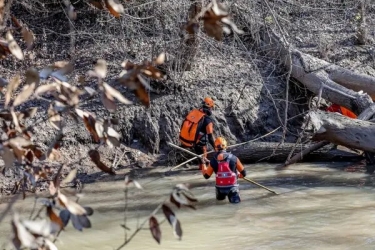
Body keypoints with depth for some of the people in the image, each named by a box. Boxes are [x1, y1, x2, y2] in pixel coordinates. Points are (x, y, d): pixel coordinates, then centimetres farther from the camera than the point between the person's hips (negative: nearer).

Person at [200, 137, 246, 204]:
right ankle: (233, 196, -6)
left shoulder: (213, 161, -7)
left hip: (220, 188, 3)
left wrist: (203, 164, 20)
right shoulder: (233, 158, -9)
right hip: (232, 187, -3)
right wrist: (236, 175, 21)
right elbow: (243, 173, -1)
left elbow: (206, 175, 7)